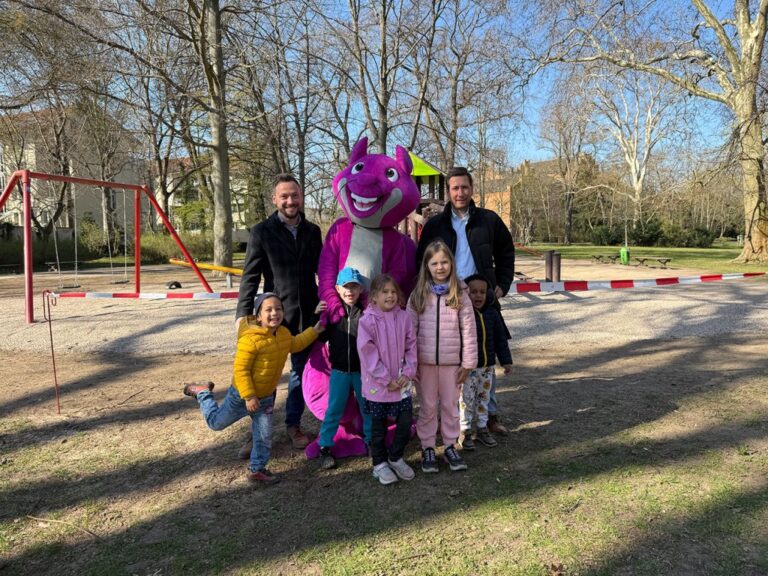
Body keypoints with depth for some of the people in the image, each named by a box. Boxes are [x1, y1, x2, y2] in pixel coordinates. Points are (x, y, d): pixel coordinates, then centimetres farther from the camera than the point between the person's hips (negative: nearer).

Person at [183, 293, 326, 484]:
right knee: (216, 422, 18)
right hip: (242, 395, -6)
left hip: (266, 397, 6)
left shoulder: (284, 333, -5)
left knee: (264, 437, 11)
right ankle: (203, 392, 40)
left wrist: (313, 331, 12)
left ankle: (256, 470, 30)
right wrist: (249, 396, -26)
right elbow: (240, 369, -27)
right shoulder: (250, 339, -31)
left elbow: (294, 345, 19)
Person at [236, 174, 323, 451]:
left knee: (301, 371, 14)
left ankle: (293, 423, 31)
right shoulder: (261, 232, -5)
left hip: (307, 315, 3)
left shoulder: (312, 231, 6)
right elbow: (250, 277, -7)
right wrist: (244, 314, -14)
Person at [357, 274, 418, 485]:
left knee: (406, 422, 5)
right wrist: (386, 380, -15)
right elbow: (368, 353, -15)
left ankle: (396, 457, 29)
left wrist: (408, 373, -8)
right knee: (379, 426, 11)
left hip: (402, 382, 3)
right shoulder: (368, 320, -13)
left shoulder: (403, 317, -1)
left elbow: (411, 347, 3)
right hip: (377, 384, -3)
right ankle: (379, 463, 30)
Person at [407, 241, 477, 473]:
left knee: (450, 405, 12)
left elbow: (468, 330, -2)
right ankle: (427, 448, 23)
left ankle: (450, 446, 27)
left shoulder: (460, 295, -2)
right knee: (428, 406, 10)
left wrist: (468, 362, -3)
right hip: (425, 361, 0)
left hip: (452, 361, 0)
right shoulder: (418, 295, -1)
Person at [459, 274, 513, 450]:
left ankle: (483, 429, 30)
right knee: (466, 399, 4)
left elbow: (500, 339, 8)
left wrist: (506, 360, 7)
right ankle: (465, 431, 18)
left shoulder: (492, 313, 2)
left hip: (488, 366, 5)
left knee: (484, 398, 16)